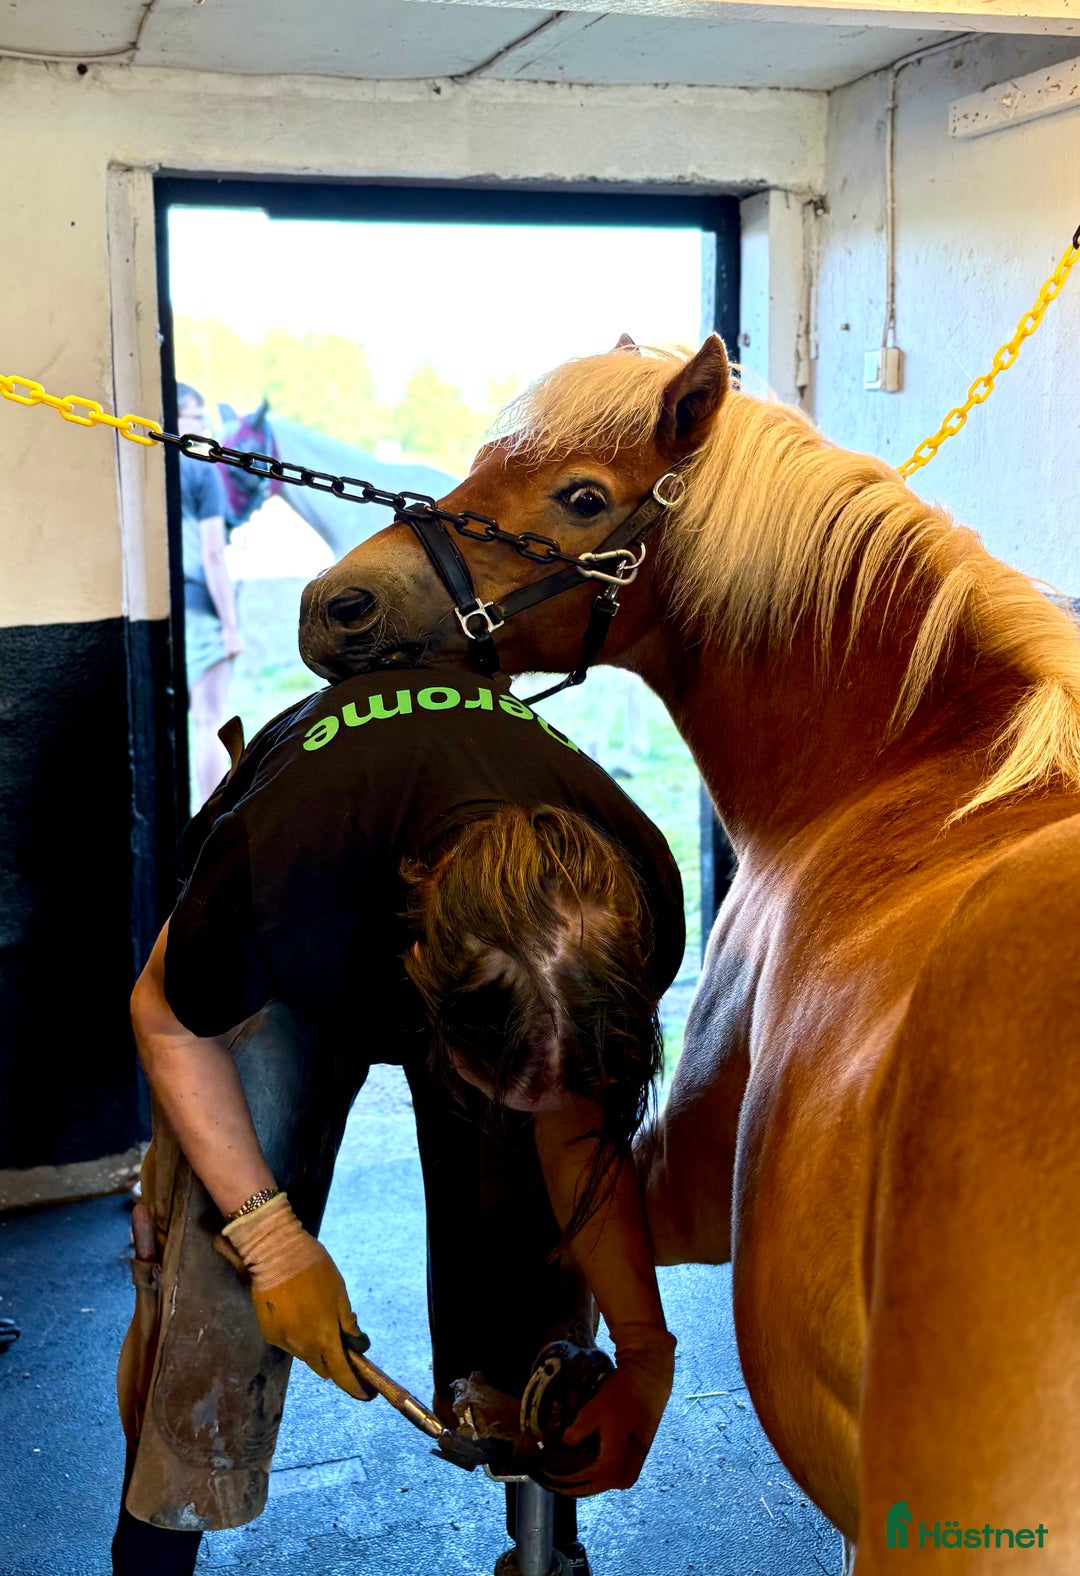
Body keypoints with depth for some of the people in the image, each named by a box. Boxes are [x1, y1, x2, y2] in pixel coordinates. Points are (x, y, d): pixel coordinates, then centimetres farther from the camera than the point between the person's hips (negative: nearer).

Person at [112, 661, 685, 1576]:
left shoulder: (634, 897, -36)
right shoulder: (286, 868, -44)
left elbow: (578, 1129, -19)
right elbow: (168, 1022, -20)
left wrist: (644, 1351, -24)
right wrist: (269, 1236, -21)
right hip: (293, 973, -1)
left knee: (533, 1252, -4)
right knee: (219, 1255, -9)